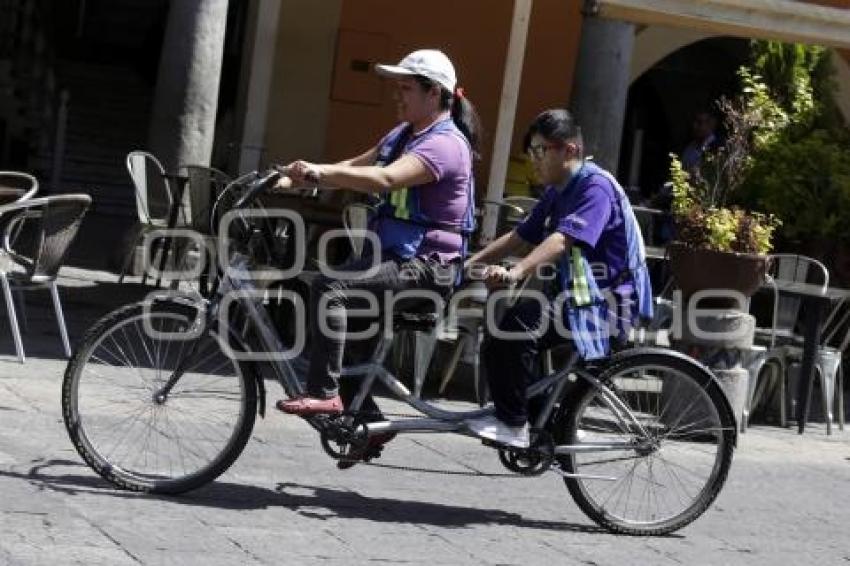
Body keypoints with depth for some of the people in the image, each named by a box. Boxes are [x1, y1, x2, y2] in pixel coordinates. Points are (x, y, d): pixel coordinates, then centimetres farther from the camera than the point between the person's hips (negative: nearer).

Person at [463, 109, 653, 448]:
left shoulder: (595, 186, -15)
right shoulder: (558, 192, 15)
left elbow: (562, 241, -29)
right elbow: (521, 237, 16)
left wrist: (515, 272, -42)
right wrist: (471, 263, 5)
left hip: (608, 302, -10)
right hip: (576, 294, 10)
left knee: (519, 321, -28)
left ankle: (513, 424, -22)